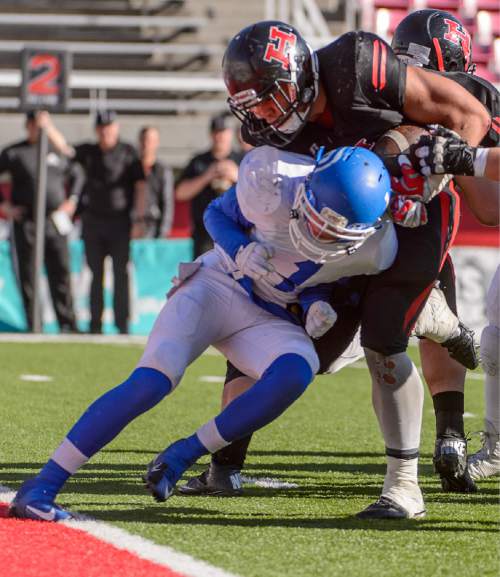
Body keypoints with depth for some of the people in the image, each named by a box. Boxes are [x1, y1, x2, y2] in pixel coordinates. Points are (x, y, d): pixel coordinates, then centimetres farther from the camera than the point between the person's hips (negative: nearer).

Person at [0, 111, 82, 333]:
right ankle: (33, 326, 6)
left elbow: (77, 174, 22)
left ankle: (68, 323, 2)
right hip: (25, 223, -2)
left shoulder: (58, 151, 9)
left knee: (61, 273, 0)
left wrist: (71, 200, 10)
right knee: (27, 275, 1)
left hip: (55, 222, 2)